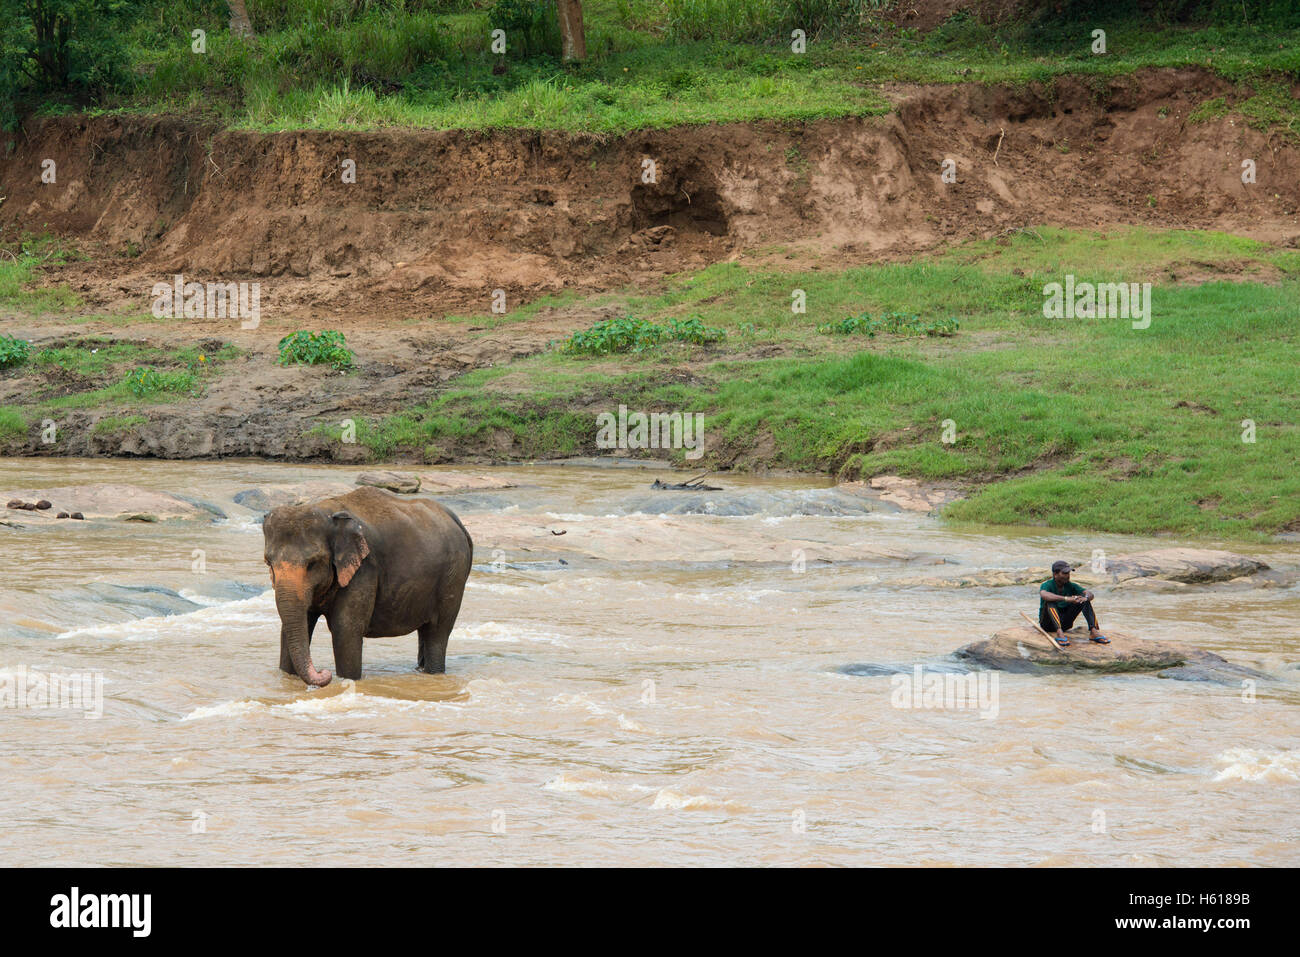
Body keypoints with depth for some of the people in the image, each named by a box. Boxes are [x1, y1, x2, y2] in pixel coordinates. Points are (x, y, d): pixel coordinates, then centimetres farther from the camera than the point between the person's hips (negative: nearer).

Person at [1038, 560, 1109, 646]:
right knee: (1050, 601, -33)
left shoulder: (1070, 586, 1)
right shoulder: (1047, 585, -14)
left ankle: (1093, 631, -29)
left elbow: (1090, 594, -10)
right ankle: (1059, 633, -51)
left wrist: (1086, 597, -36)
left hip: (1064, 623, 4)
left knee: (1084, 599, -12)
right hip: (1047, 622, -4)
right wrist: (1066, 599, -47)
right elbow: (1044, 595, -39)